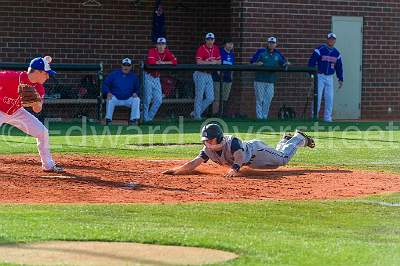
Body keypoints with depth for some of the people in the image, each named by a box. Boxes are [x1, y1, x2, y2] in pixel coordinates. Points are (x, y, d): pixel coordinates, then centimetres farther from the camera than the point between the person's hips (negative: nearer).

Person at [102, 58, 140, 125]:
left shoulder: (133, 76, 8)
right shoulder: (114, 74, 1)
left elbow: (137, 89, 18)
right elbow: (105, 85, 4)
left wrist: (135, 93, -6)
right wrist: (108, 92, -16)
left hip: (128, 99, 2)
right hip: (115, 98, -2)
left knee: (137, 99, -25)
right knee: (110, 100, -33)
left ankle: (133, 120, -20)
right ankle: (108, 119, -24)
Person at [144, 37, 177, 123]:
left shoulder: (167, 52, 2)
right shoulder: (152, 51, -15)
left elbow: (175, 62, -9)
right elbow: (151, 62, -32)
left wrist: (163, 62, -18)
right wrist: (161, 63, -17)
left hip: (157, 78, 6)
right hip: (148, 76, -6)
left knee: (159, 100, 3)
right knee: (148, 98, -8)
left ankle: (149, 118, 15)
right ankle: (145, 118, 2)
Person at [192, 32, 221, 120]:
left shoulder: (216, 49, 9)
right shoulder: (201, 49, -11)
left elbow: (219, 62, 13)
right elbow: (198, 62, -24)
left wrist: (215, 62, -10)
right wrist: (211, 62, -20)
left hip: (209, 75, 7)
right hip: (200, 74, -7)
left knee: (210, 98, 4)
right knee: (199, 96, -3)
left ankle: (195, 113, 16)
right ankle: (197, 115, 7)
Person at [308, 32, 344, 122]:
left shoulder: (336, 53, 9)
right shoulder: (320, 50, -7)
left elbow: (339, 67, 14)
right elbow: (312, 61, -9)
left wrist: (340, 79, 10)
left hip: (329, 78, 4)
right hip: (320, 76, -4)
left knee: (329, 98, 2)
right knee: (317, 97, -6)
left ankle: (327, 117, 9)